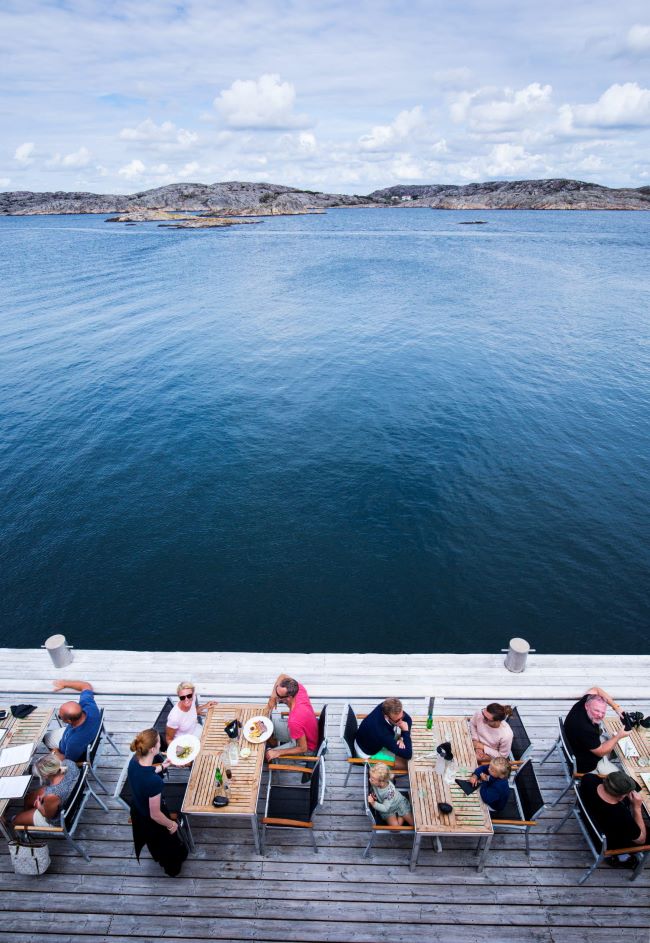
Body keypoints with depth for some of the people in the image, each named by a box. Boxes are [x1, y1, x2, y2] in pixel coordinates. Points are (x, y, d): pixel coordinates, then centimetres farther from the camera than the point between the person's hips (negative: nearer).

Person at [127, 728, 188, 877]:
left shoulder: (135, 759, -25)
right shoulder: (154, 781, -45)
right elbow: (155, 814, -29)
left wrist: (161, 767, 5)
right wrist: (171, 825, -11)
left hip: (137, 810, 6)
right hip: (151, 821, -6)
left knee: (153, 840, 39)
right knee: (168, 842, 29)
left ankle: (158, 858, 68)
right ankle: (172, 867, 58)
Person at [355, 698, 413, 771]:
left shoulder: (386, 707, -25)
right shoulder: (381, 732, -43)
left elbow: (408, 720, -7)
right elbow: (407, 755, -39)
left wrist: (402, 738, -19)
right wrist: (406, 732, -31)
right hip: (369, 753, -7)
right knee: (408, 763, -12)